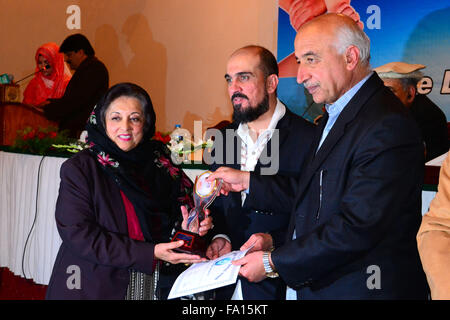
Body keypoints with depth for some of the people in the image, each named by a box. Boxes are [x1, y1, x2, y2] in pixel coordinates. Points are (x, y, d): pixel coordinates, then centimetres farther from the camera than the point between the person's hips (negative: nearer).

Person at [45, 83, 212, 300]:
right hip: (93, 289, -3)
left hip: (153, 287, 4)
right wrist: (149, 253, -24)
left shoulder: (159, 166, 0)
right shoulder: (79, 168, -11)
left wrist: (187, 230, -17)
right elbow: (77, 235, -19)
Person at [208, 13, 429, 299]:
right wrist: (248, 182, 11)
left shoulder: (387, 127, -22)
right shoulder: (336, 115, 10)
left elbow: (358, 226, -26)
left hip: (360, 289, -8)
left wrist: (273, 262, -20)